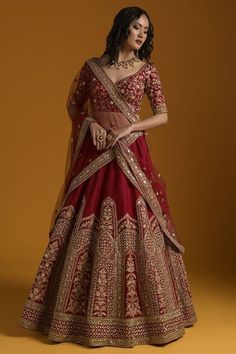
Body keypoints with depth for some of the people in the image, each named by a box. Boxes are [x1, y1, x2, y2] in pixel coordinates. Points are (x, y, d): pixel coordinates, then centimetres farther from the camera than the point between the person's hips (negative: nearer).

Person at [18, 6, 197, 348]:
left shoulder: (147, 70, 4)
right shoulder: (92, 66, 7)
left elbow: (163, 115, 2)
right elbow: (73, 104, 15)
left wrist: (128, 129, -11)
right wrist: (89, 123, -4)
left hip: (131, 155, -1)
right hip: (94, 154, 1)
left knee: (135, 229, -2)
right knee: (86, 229, 4)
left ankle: (135, 308, 15)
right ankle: (83, 310, 19)